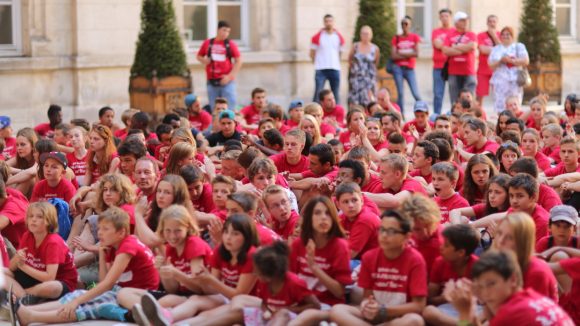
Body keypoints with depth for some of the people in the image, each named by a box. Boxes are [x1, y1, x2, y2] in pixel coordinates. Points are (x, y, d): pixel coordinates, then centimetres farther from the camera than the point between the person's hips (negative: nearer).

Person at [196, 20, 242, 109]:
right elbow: (199, 56, 19)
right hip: (212, 81, 3)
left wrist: (230, 76, -10)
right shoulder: (207, 43, 7)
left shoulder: (230, 44, 0)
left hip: (226, 81, -2)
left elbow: (238, 61, -1)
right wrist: (204, 60, -4)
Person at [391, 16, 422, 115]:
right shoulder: (396, 38, 8)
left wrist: (401, 53, -7)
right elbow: (393, 56, -2)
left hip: (410, 69, -1)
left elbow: (416, 53, -5)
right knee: (400, 93, -3)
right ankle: (401, 115, 2)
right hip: (398, 68, 1)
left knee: (416, 94, -9)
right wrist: (408, 54, -7)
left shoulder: (414, 37, 6)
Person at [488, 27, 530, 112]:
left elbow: (526, 61, -2)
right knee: (500, 107, -7)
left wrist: (511, 60, -11)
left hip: (515, 82, -2)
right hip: (500, 81, 2)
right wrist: (501, 60, -9)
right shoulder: (496, 49, 19)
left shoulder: (519, 47, 12)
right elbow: (491, 65, 9)